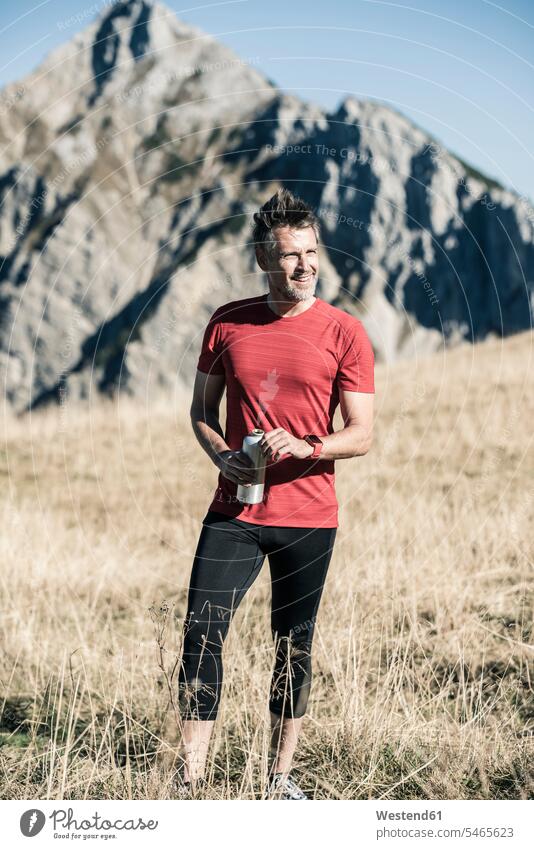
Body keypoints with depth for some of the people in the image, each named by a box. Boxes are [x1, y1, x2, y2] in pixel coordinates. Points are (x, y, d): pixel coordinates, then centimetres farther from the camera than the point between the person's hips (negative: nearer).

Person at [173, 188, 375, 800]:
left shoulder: (344, 333, -2)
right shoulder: (227, 323, 5)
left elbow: (362, 435, -3)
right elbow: (201, 410, 13)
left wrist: (304, 447, -21)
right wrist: (221, 455, -7)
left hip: (309, 517, -1)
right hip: (233, 512, 1)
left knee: (294, 646, 7)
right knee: (201, 633, -8)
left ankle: (280, 777, 20)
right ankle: (191, 778, -1)